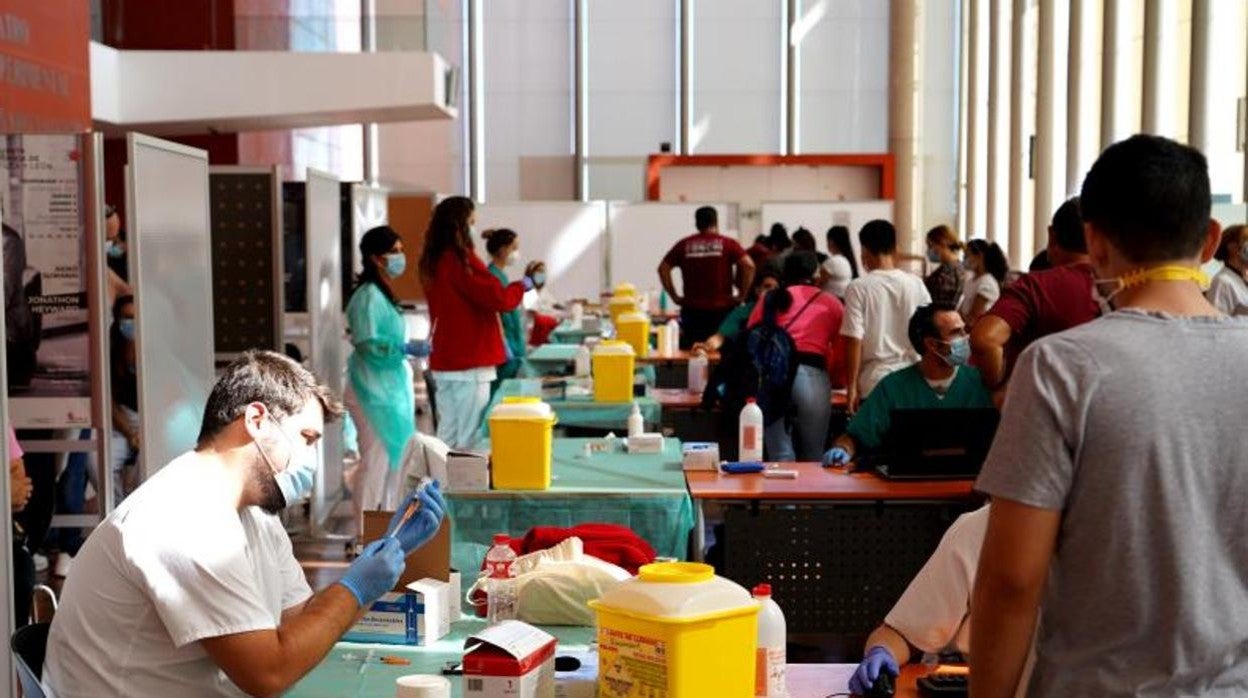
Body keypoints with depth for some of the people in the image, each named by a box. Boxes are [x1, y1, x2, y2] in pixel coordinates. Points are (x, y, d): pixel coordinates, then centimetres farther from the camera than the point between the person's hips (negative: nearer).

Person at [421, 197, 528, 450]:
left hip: (443, 361, 9)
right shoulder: (462, 260, -17)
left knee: (447, 436, 13)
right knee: (466, 439, -3)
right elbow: (499, 299, -18)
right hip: (469, 363, -9)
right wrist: (523, 285, 2)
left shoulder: (433, 261, 11)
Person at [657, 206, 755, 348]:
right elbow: (748, 265, -10)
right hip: (722, 310, -1)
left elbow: (663, 268, 2)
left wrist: (674, 296, 5)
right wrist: (741, 294, -3)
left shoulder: (684, 245, 7)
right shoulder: (728, 244, 1)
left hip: (692, 311, 1)